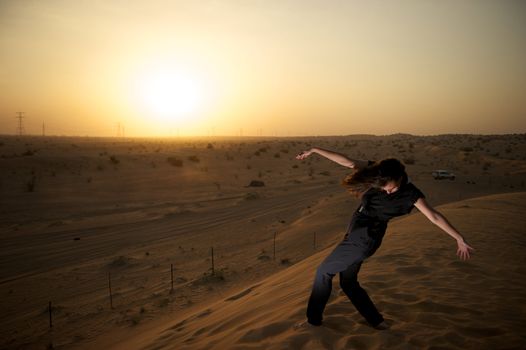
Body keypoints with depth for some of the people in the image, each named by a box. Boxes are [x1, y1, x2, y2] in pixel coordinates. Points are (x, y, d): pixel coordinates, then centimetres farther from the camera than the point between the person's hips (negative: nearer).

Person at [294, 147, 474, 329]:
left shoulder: (409, 193, -16)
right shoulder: (375, 170, -4)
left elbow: (434, 216, -15)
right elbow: (346, 161, -5)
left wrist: (459, 239, -16)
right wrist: (314, 150, -5)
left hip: (364, 239, -7)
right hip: (356, 234, 7)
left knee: (323, 271, 3)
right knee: (348, 282, 17)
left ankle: (314, 318, 19)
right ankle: (377, 321, 27)